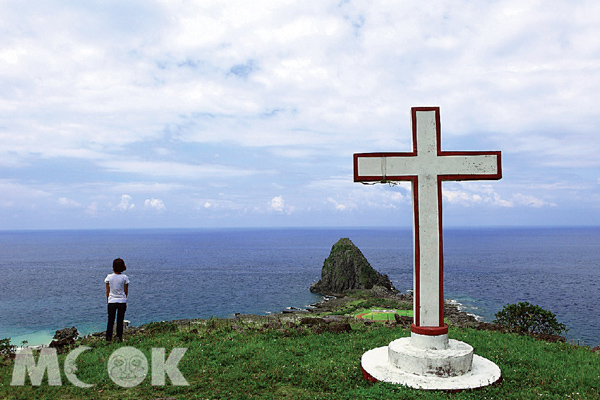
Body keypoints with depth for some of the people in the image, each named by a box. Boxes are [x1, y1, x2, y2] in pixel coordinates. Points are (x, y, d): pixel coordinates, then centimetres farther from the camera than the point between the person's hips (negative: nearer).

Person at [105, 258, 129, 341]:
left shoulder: (109, 277, -6)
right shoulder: (124, 277, -9)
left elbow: (107, 291, 1)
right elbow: (126, 291, -2)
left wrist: (107, 300, 13)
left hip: (111, 301, 1)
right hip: (122, 301, -1)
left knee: (110, 321, 12)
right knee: (120, 321, 10)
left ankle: (109, 337, 14)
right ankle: (119, 337, 12)